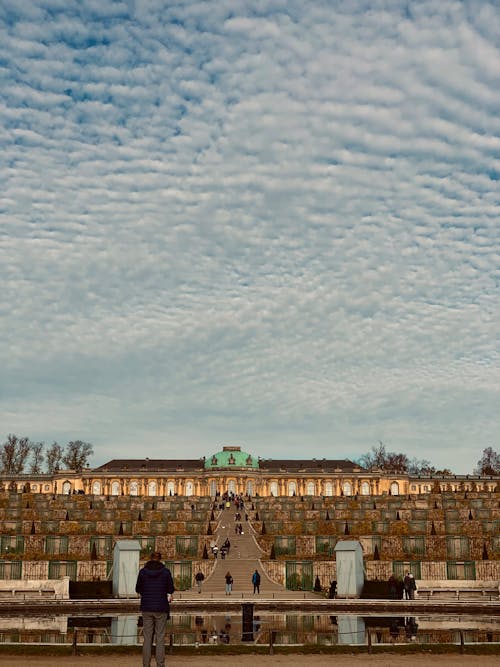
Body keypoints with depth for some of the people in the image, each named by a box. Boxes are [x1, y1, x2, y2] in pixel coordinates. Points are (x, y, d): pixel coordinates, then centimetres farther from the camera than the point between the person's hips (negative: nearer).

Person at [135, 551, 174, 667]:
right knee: (160, 639, 4)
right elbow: (171, 590, 4)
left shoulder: (143, 571, -3)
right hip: (161, 608, -1)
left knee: (147, 639, 7)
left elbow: (138, 589, 8)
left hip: (147, 608, 1)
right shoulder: (166, 571, -5)